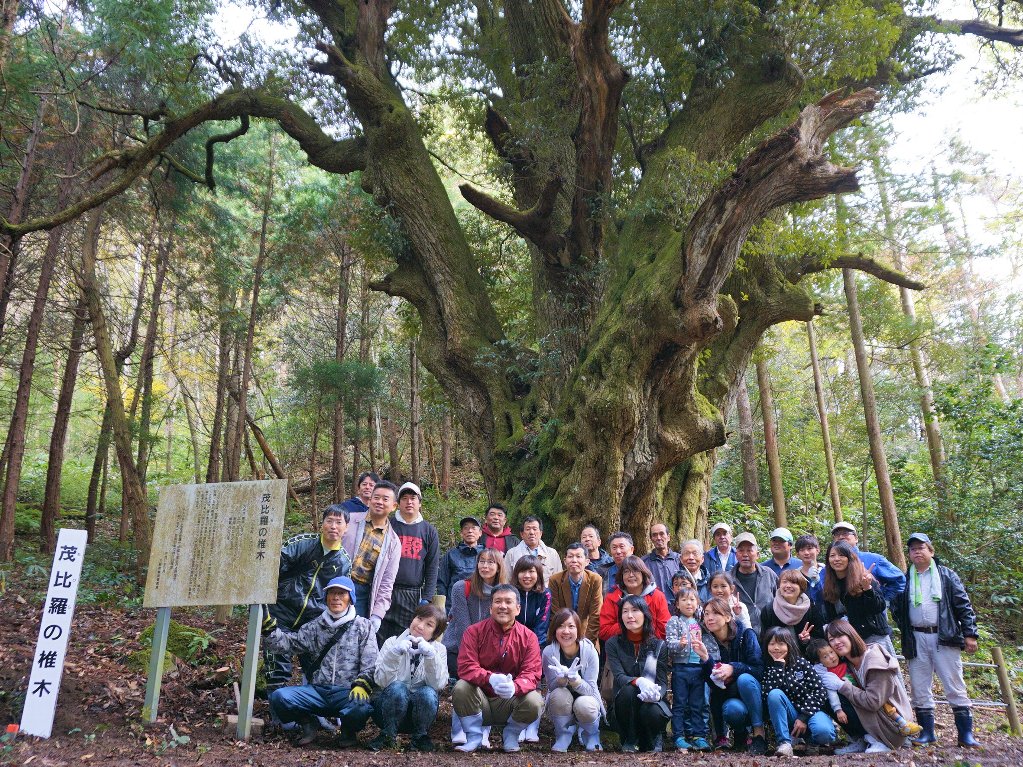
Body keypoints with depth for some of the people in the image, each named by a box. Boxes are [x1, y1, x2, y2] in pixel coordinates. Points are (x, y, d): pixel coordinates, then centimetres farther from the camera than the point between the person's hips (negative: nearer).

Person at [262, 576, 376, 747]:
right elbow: (287, 643, 5)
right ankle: (308, 723, 7)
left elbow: (370, 664, -1)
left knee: (361, 707, -35)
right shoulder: (315, 626, 16)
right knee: (279, 697, -23)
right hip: (317, 691, 2)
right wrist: (266, 624, -8)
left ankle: (348, 729, 3)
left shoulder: (363, 626, 7)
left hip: (348, 693, -2)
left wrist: (361, 685, -18)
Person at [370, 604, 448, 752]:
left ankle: (421, 736, -6)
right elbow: (381, 680, -18)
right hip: (390, 706, -1)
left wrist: (430, 655, -31)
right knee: (397, 688, -32)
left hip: (420, 711, 1)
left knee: (428, 693, -30)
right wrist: (395, 653, -32)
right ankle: (388, 734, -9)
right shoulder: (393, 643, -5)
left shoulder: (438, 649, -1)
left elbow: (438, 684, -18)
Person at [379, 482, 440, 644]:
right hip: (385, 592, -1)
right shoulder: (387, 526, 5)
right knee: (381, 639, 0)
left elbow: (432, 567, 7)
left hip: (413, 596, 1)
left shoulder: (429, 531, 8)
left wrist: (426, 598, -1)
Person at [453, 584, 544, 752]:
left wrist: (514, 687, -37)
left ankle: (511, 734, 5)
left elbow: (532, 673, -14)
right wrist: (490, 678, -37)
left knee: (534, 702, -28)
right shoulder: (474, 631, -6)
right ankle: (474, 736, -4)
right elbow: (466, 667, -16)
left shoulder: (528, 637, -5)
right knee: (461, 687, -29)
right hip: (480, 699, 0)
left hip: (511, 701, 1)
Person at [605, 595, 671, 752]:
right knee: (628, 690, -33)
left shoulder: (659, 645, 0)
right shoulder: (613, 644, -2)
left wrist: (656, 694, -33)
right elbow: (619, 676, -15)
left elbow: (663, 681, -7)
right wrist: (639, 681, -37)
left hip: (652, 700, 1)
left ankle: (654, 740, 4)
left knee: (652, 712, -33)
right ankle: (630, 741, -10)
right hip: (624, 704, -1)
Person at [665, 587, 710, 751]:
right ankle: (679, 737, 5)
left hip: (699, 668, 4)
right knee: (679, 705, 1)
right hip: (680, 667, -4)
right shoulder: (674, 622, -3)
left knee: (698, 705, 9)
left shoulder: (700, 622, 13)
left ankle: (699, 736, 15)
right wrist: (680, 644, -31)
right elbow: (669, 642, -14)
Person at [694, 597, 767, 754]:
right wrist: (705, 658, -28)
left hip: (753, 696, -1)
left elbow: (759, 670, -17)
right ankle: (740, 733, 3)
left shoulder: (746, 635, -11)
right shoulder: (707, 642, -6)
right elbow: (713, 682, -11)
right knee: (732, 710, -33)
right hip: (728, 697, 1)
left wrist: (733, 668, -32)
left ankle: (759, 734, -20)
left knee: (744, 679, -32)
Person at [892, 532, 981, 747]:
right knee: (920, 688, 6)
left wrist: (970, 634, -4)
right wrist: (905, 633, 7)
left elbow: (964, 605, 2)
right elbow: (896, 609, 15)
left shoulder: (946, 575, 5)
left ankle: (966, 733, 7)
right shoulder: (905, 580, 12)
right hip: (916, 639, 3)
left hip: (944, 638, -3)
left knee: (955, 686, -1)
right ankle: (927, 732, 15)